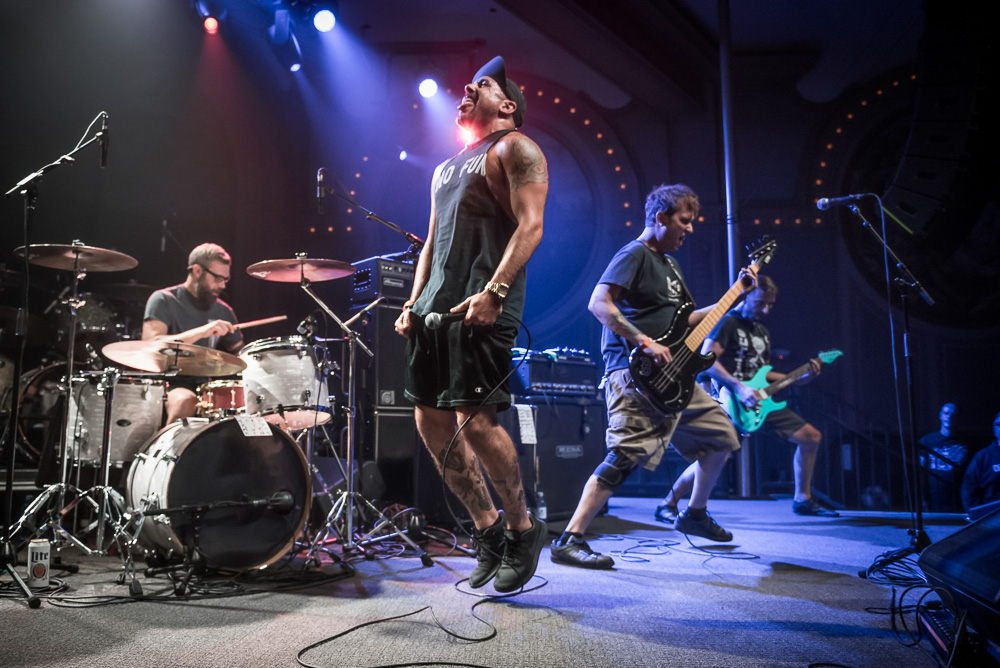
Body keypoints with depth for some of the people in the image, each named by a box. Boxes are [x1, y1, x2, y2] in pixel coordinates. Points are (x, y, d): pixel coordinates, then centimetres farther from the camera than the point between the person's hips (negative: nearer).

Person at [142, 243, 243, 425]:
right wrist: (201, 332, -26)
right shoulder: (164, 300, -1)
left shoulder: (223, 311, 15)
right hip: (170, 385, -5)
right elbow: (150, 345, -17)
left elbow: (239, 354, 21)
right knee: (185, 401, -37)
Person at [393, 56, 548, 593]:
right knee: (431, 423, 5)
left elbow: (529, 226, -11)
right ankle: (487, 528, 19)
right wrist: (413, 302, 16)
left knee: (475, 420, -14)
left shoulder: (515, 148, 4)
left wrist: (494, 291, -22)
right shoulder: (447, 168, 28)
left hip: (482, 307, -8)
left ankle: (523, 529, 8)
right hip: (434, 307, 9)